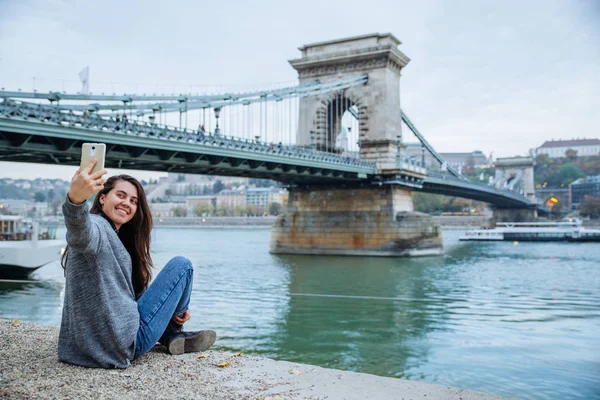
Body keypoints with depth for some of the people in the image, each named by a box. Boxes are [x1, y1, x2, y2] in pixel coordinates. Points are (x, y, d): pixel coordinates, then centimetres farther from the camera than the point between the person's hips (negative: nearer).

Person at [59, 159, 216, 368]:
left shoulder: (115, 238, 17)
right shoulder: (96, 227, -13)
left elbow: (133, 291, 22)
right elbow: (80, 235, -40)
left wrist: (169, 307, 10)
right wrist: (75, 198, -60)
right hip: (125, 342, -10)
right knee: (181, 265, -1)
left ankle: (170, 337, 21)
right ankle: (174, 332, 18)